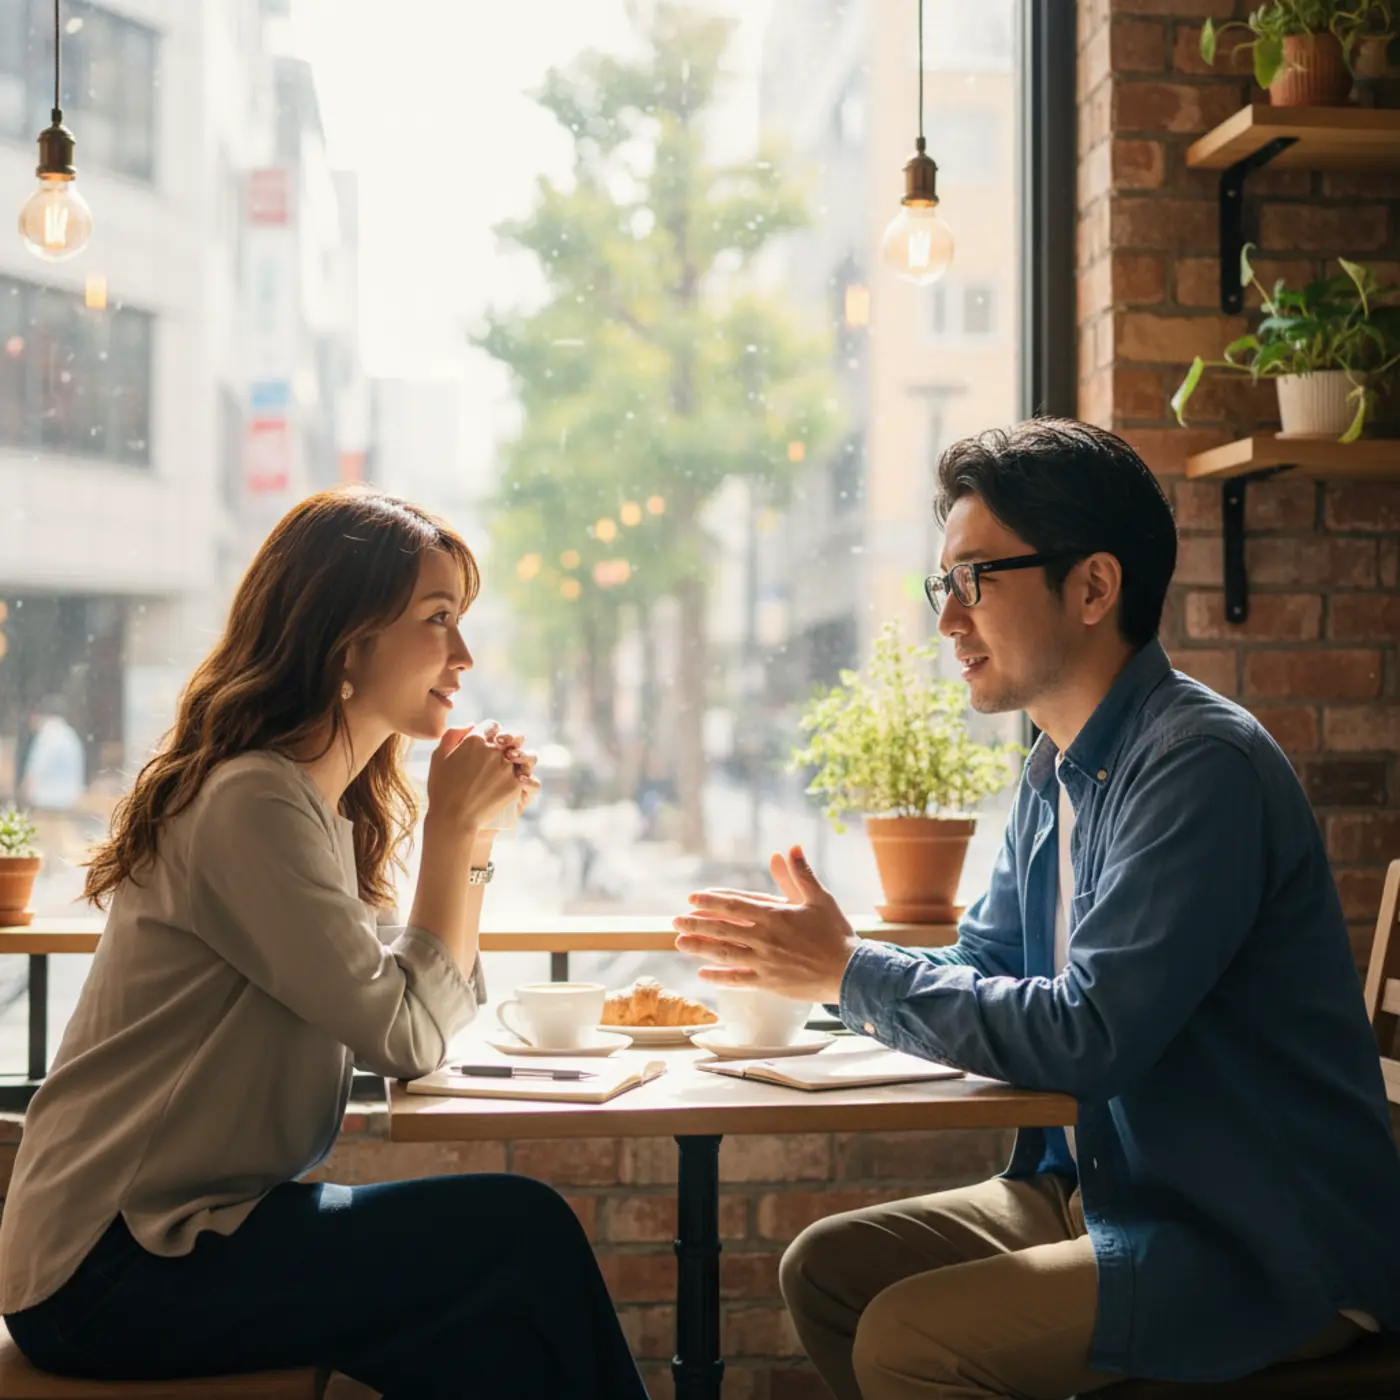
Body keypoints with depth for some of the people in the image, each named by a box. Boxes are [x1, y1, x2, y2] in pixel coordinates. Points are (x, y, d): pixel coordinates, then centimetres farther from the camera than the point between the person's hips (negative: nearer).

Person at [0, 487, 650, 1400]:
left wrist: (475, 828, 4)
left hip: (195, 1228, 9)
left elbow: (439, 1004, 12)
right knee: (525, 1236, -16)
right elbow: (407, 1038, -18)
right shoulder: (253, 802, -18)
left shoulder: (326, 805, 12)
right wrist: (451, 824, -11)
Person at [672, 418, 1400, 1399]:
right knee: (827, 1269, 4)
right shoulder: (1058, 771, 10)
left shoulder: (1203, 766, -21)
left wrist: (850, 972, -17)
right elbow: (982, 969, 16)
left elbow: (1087, 1037, -27)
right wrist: (821, 955, -4)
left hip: (1263, 1245, -9)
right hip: (1102, 1189, 9)